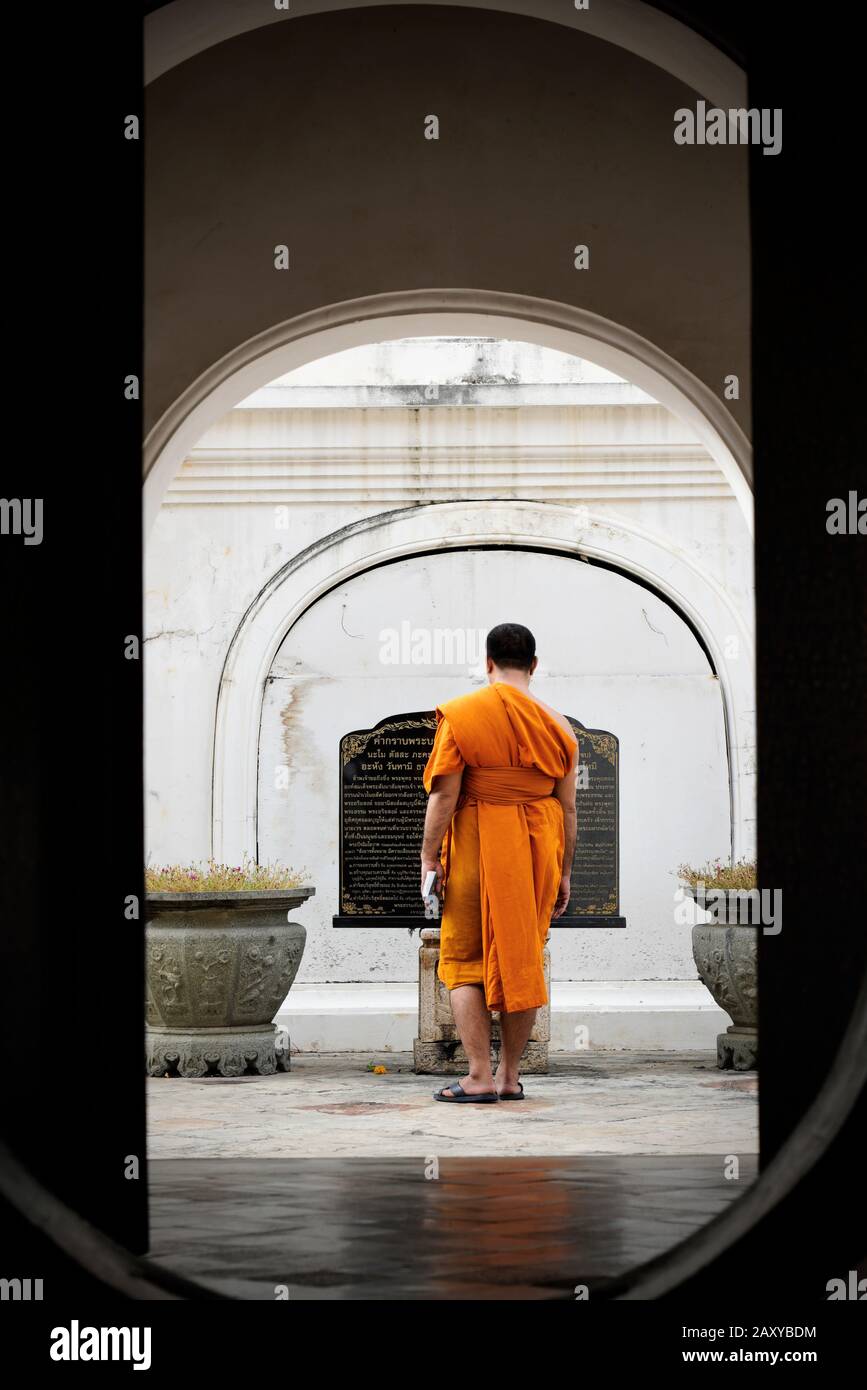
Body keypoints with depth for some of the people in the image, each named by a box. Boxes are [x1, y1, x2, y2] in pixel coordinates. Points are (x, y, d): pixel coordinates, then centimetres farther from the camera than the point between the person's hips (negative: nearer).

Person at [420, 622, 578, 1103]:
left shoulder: (460, 714, -4)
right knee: (523, 961, 11)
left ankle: (480, 1077, -5)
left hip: (477, 846, -3)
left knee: (464, 961, 3)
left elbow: (444, 794, -10)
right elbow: (568, 808, 7)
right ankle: (510, 1076, 13)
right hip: (538, 850, 3)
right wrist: (563, 873, 13)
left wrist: (429, 856, -5)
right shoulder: (556, 725, 6)